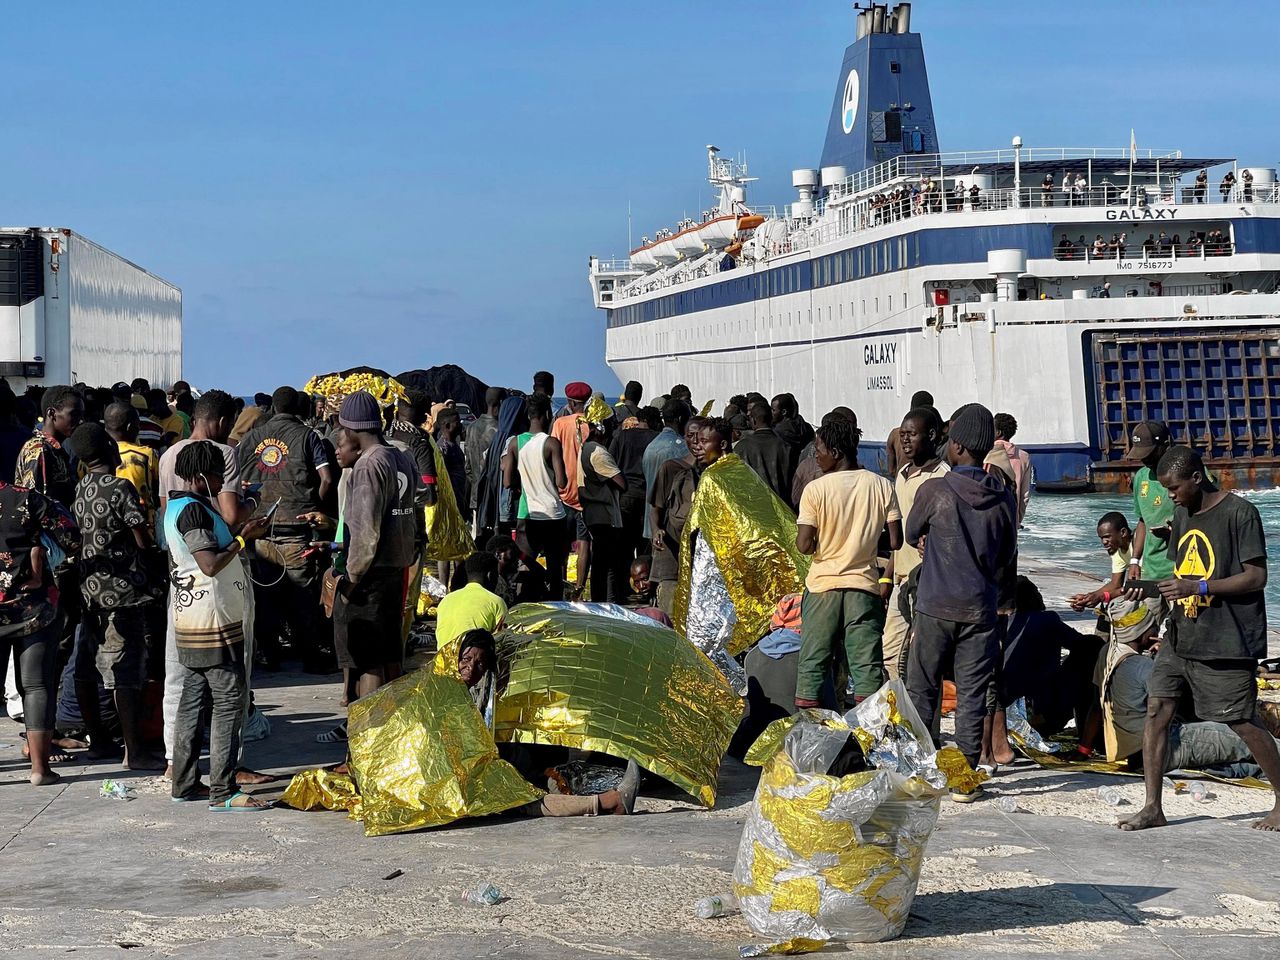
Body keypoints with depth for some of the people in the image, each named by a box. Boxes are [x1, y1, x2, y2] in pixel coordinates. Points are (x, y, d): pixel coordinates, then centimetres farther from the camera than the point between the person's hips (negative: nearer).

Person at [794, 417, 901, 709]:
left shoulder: (815, 489, -9)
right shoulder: (881, 486, -1)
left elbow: (804, 545, -13)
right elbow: (895, 542, -2)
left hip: (824, 586, -2)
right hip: (865, 586, 2)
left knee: (813, 662, 7)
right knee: (867, 664, 6)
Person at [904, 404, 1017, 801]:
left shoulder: (934, 490, -10)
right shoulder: (1003, 498, 1)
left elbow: (911, 534, 7)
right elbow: (1007, 560, 10)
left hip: (935, 607, -2)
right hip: (981, 609, 3)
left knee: (921, 689, 9)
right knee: (971, 695, 5)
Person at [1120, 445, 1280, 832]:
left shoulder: (1239, 513, -12)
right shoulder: (1182, 515, 12)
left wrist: (1197, 587, -23)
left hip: (1226, 641, -7)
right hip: (1181, 636, 7)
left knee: (1243, 723, -1)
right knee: (1156, 709, -2)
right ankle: (1153, 807, 3)